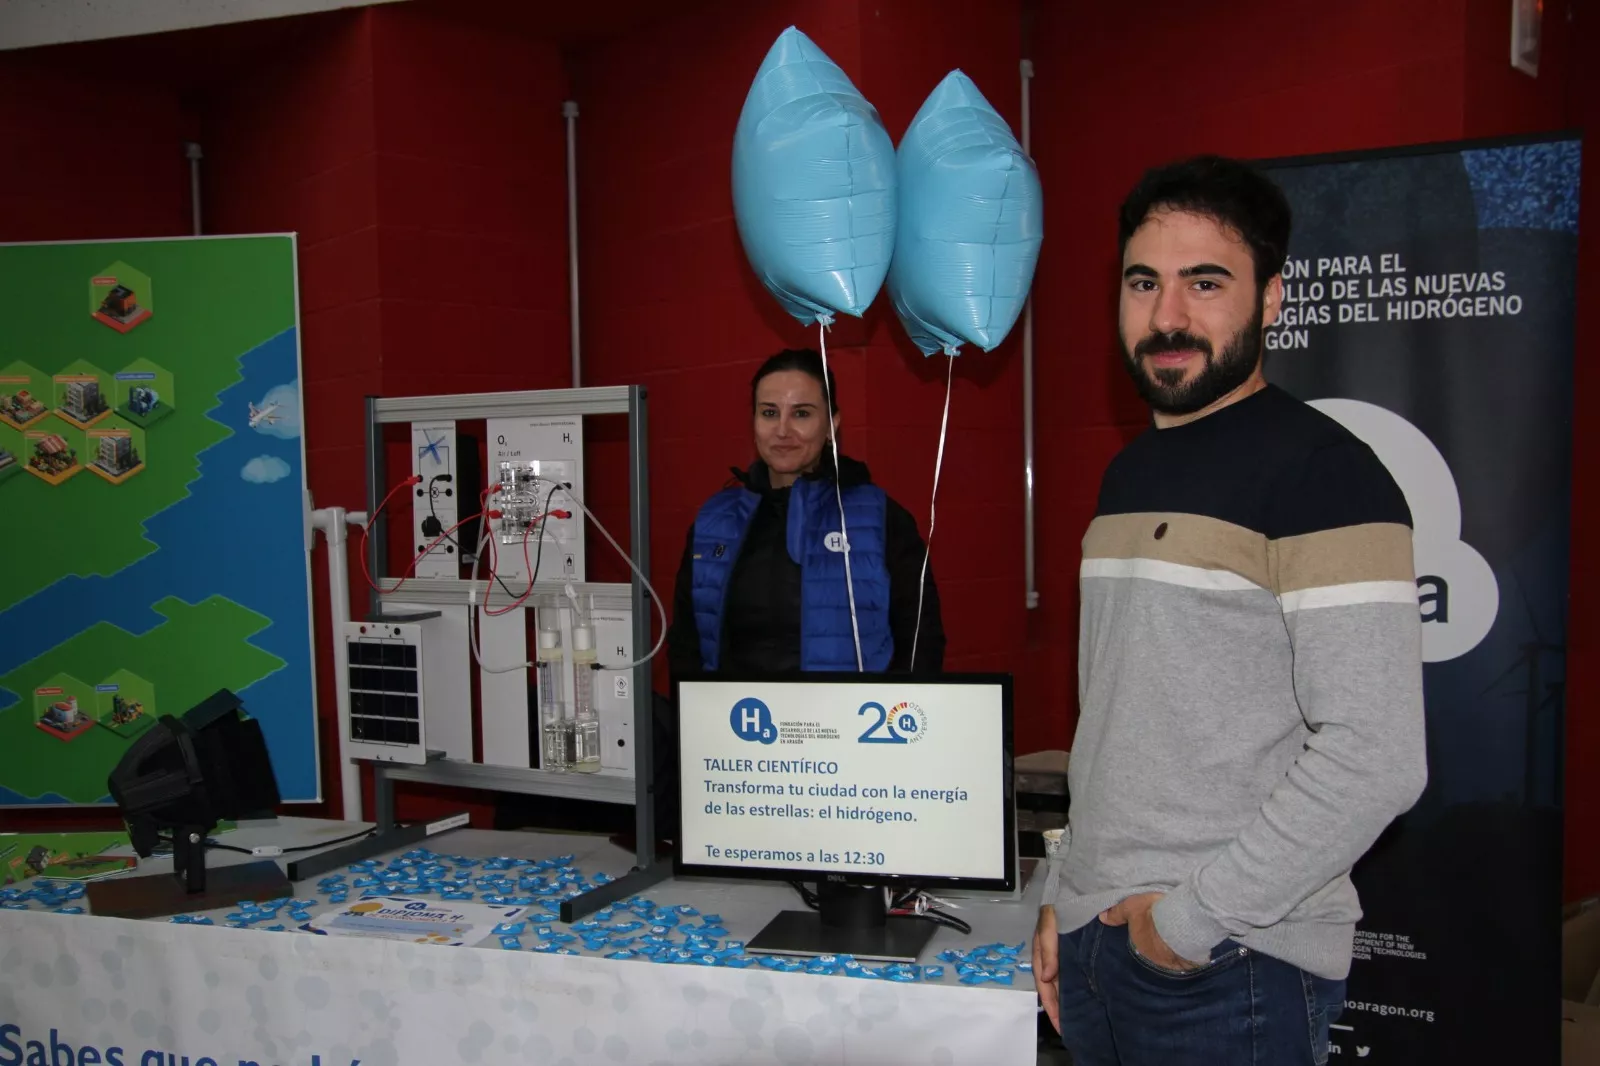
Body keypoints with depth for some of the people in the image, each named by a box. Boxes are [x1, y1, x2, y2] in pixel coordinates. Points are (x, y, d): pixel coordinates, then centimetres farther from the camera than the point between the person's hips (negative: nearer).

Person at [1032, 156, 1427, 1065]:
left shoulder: (1321, 473, -14)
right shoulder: (1130, 472, 11)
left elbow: (1377, 759, -21)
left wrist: (1194, 918, -16)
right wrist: (1071, 892, 14)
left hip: (1235, 967, -7)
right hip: (1098, 941, 7)